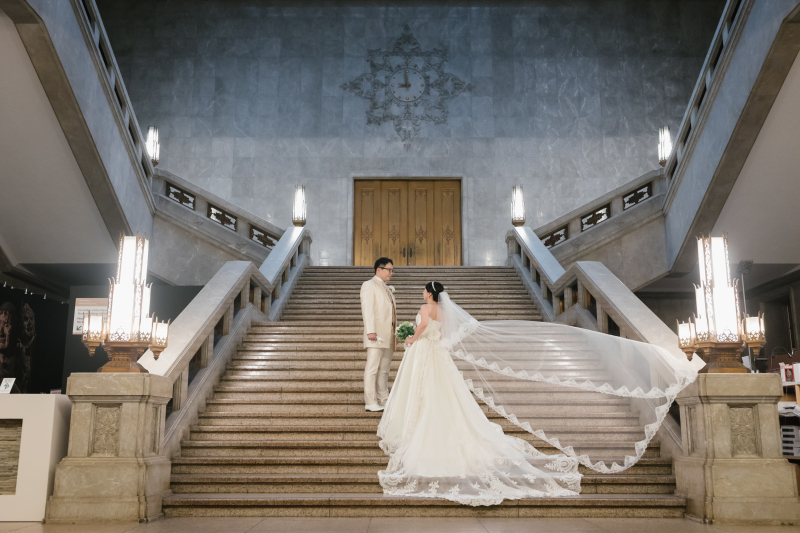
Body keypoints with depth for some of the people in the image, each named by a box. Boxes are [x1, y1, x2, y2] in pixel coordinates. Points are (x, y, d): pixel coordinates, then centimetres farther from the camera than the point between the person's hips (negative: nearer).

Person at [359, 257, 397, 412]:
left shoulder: (387, 288, 23)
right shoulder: (369, 285, -1)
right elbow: (367, 310, -10)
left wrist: (395, 332, 15)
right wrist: (370, 331, -19)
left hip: (388, 335, 8)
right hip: (376, 335, -8)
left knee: (384, 369, 11)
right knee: (372, 368, -8)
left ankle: (383, 400, 15)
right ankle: (370, 402, -7)